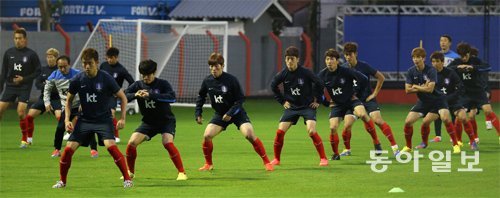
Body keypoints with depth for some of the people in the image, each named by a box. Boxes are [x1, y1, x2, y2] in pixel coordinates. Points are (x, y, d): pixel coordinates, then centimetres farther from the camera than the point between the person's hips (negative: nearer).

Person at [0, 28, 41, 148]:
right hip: (10, 86, 3)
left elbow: (37, 71, -1)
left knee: (21, 113, -14)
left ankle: (24, 139, 3)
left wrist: (24, 79, -13)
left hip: (24, 87, -3)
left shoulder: (31, 54, -5)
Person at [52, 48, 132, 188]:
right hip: (85, 119, 3)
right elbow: (69, 100, 8)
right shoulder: (77, 80, -7)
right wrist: (67, 120, -3)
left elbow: (123, 97, -2)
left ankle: (127, 179, -13)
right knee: (69, 148, -9)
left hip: (103, 119, -3)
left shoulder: (106, 79, -13)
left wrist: (122, 118, -9)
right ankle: (62, 181, 12)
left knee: (111, 146, -25)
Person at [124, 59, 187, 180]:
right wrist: (135, 95, -30)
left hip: (166, 120, -4)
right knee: (132, 143, -9)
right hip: (149, 122, 4)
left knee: (168, 143, -28)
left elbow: (172, 97, -30)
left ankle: (181, 172, -19)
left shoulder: (162, 84, -14)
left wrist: (151, 95, -37)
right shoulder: (138, 85, -3)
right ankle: (130, 172, 12)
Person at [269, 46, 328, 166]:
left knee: (311, 131, -21)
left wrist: (317, 100, -2)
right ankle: (276, 159, 10)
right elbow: (273, 86, 11)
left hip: (308, 106, -4)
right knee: (280, 132, -7)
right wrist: (282, 101, 8)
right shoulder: (283, 74, -7)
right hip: (291, 107, 4)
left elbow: (319, 84, -4)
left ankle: (323, 158, -11)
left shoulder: (305, 73, -16)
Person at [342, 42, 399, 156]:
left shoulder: (364, 66, -12)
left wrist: (375, 93, -5)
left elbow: (381, 78, -4)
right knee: (347, 124, -8)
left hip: (368, 99, -3)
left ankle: (394, 147, -18)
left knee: (378, 120, -19)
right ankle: (347, 150, 17)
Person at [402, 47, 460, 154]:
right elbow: (407, 90, -9)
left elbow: (430, 89, -27)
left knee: (445, 118, -28)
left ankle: (455, 145, -18)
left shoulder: (431, 70, -20)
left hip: (437, 100, -4)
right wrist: (422, 87, -19)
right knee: (408, 121, -6)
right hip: (423, 101, 4)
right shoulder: (411, 71, -6)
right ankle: (408, 147, 15)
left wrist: (415, 87, -16)